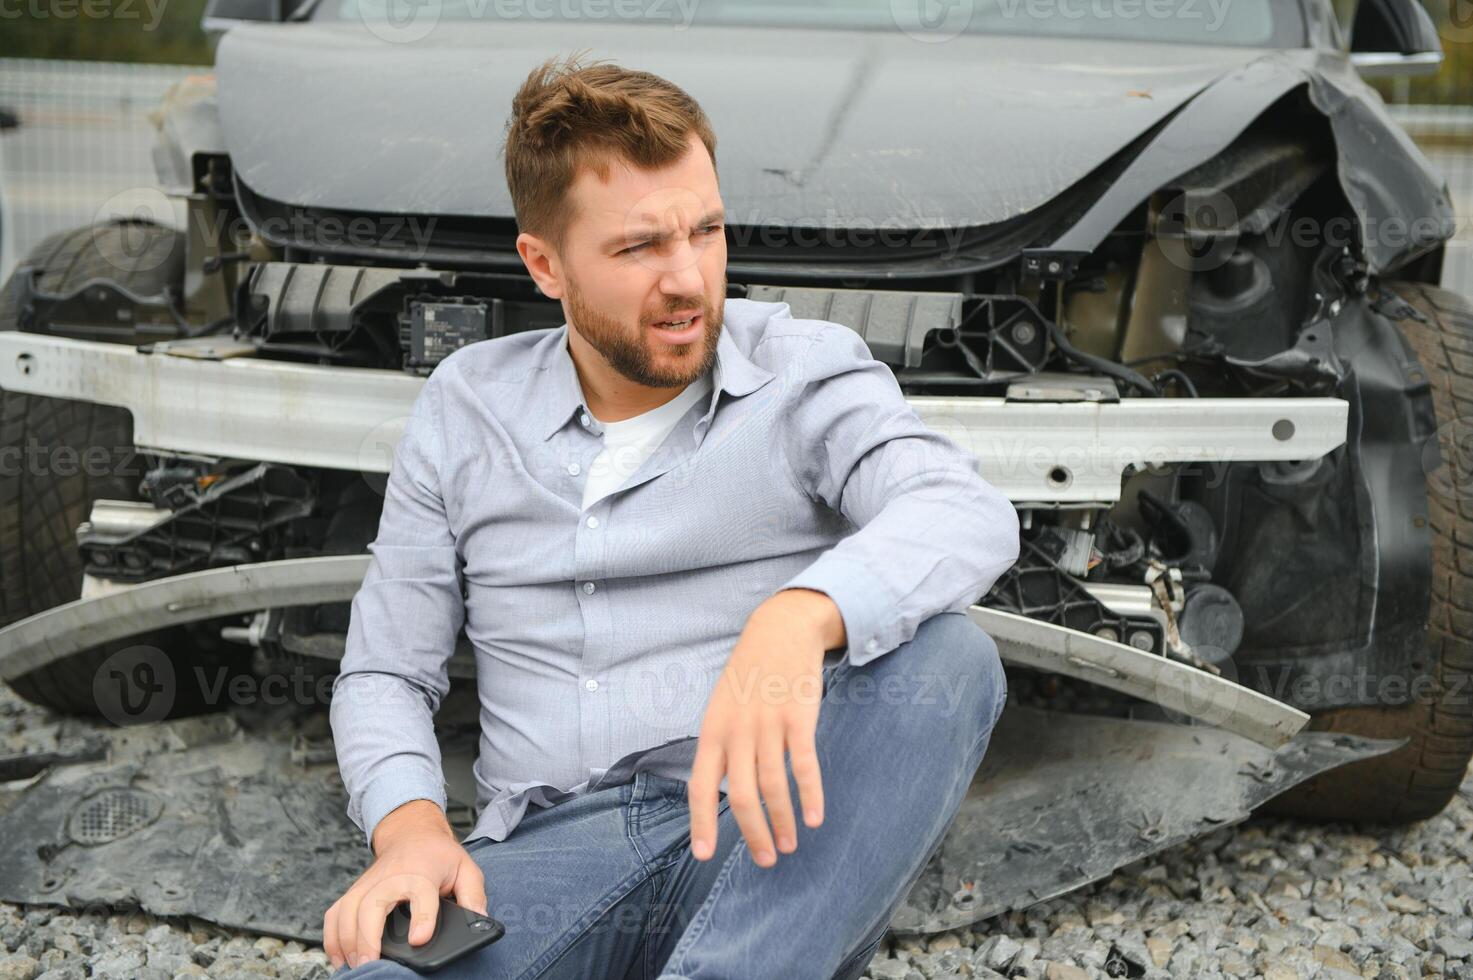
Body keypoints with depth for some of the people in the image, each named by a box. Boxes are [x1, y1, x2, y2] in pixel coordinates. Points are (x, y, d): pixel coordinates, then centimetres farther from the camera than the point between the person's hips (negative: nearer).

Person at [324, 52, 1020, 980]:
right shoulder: (466, 407, 14)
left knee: (945, 654, -31)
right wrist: (410, 826, -7)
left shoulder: (805, 369, 6)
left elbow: (971, 517, -14)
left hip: (759, 847, 0)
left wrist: (799, 618, -36)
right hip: (550, 857, 0)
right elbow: (385, 671, 16)